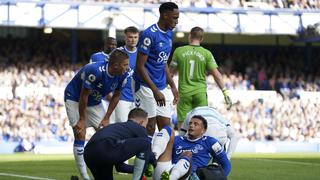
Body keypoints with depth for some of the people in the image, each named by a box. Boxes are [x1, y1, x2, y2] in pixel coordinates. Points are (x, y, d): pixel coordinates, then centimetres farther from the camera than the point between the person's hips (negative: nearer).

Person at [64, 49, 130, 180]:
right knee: (80, 135, -13)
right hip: (75, 99, -6)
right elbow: (84, 96, -25)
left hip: (94, 103, 6)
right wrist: (82, 119, -17)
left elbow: (116, 96, -1)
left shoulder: (122, 75, -18)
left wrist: (106, 118, -3)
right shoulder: (95, 71, -37)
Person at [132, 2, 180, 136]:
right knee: (149, 128, -6)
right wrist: (155, 90, -22)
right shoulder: (149, 34, -16)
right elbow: (140, 66, -18)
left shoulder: (169, 34, 9)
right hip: (145, 86, -8)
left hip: (161, 86, 8)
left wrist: (173, 87, 16)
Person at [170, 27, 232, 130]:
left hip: (184, 92, 0)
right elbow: (216, 74, -3)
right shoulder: (206, 54, -1)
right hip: (200, 92, 0)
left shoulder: (179, 51, -1)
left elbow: (171, 72, 6)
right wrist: (225, 92, 2)